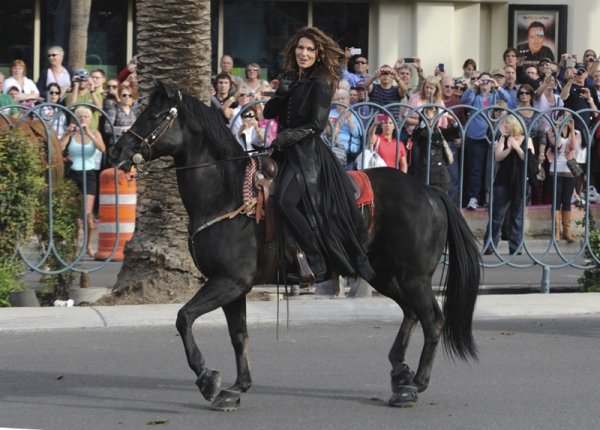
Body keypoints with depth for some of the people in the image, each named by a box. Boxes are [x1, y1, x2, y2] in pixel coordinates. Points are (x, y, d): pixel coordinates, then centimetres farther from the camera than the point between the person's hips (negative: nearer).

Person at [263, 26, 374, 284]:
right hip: (286, 151, 8)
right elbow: (269, 112, 11)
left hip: (307, 151, -8)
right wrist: (281, 93, -6)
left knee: (285, 201, -25)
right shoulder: (289, 78, 15)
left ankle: (316, 262, -20)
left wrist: (288, 136, -20)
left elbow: (317, 124, -13)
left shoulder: (321, 83, -6)